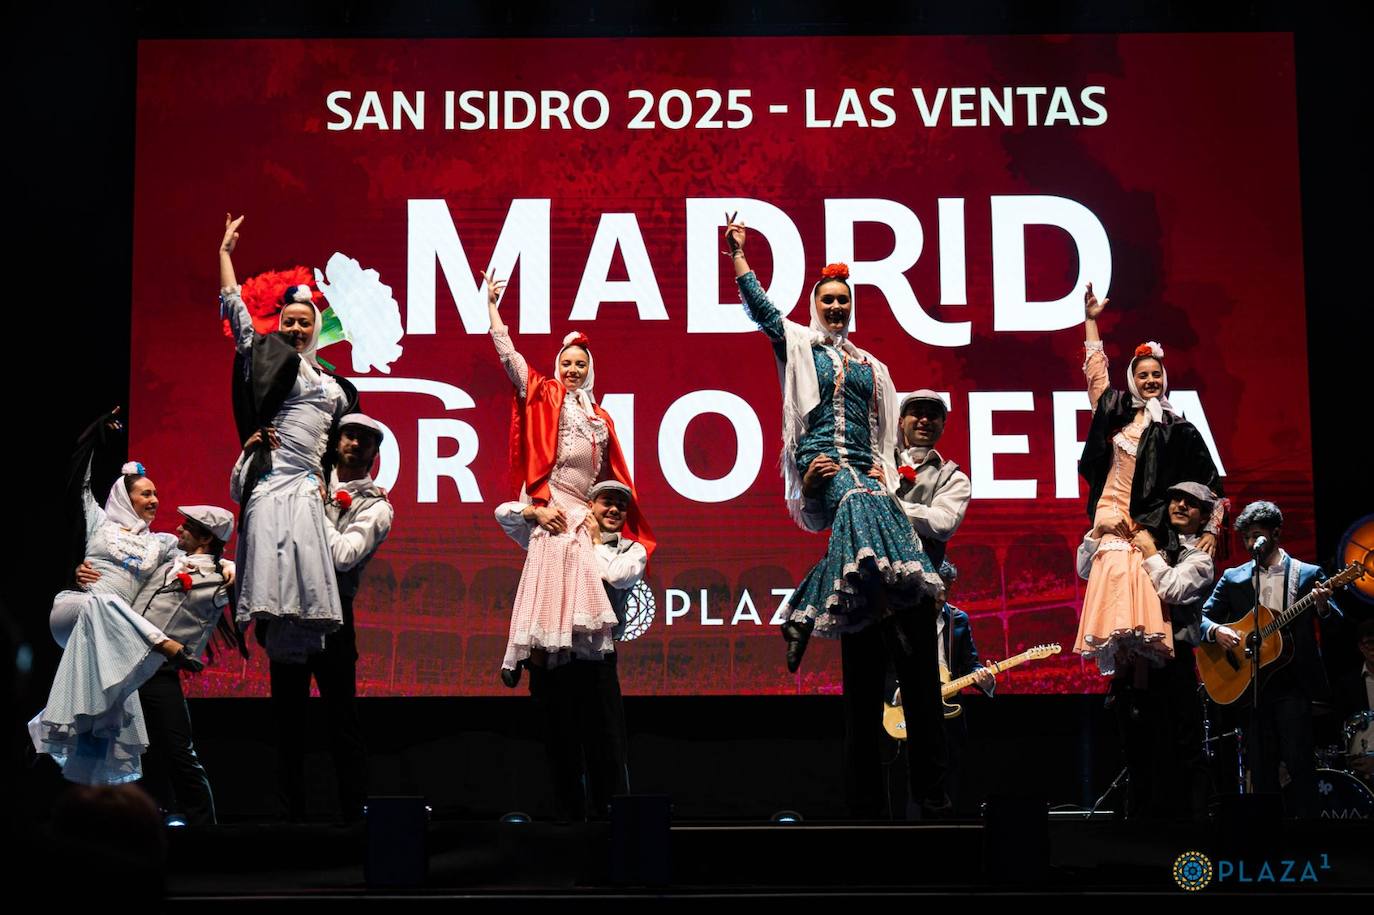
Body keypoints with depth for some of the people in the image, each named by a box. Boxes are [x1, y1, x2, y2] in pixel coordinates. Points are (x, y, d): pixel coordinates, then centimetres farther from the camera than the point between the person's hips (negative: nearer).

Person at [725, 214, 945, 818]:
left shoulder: (870, 366, 24)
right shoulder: (797, 344, 16)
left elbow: (886, 428, 21)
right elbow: (756, 304, 5)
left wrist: (884, 467, 5)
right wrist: (737, 252, 2)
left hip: (863, 470, 5)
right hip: (821, 464, -5)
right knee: (860, 502, -36)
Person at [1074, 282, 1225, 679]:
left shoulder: (1178, 430, 3)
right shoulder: (1119, 412, 12)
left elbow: (1210, 483, 3)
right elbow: (1096, 370, 24)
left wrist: (1210, 530, -7)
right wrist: (1091, 321, 27)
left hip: (1152, 526, -2)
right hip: (1114, 519, 2)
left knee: (1142, 602, -13)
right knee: (1116, 583, -13)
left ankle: (1140, 682, -11)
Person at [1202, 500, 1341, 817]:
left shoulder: (1307, 574, 4)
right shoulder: (1234, 578, 10)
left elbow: (1337, 624, 1)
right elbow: (1203, 616, 9)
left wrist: (1323, 606, -22)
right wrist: (1216, 630, -14)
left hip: (1293, 682, -3)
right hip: (1249, 682, 3)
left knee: (1299, 761, -8)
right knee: (1261, 765, 5)